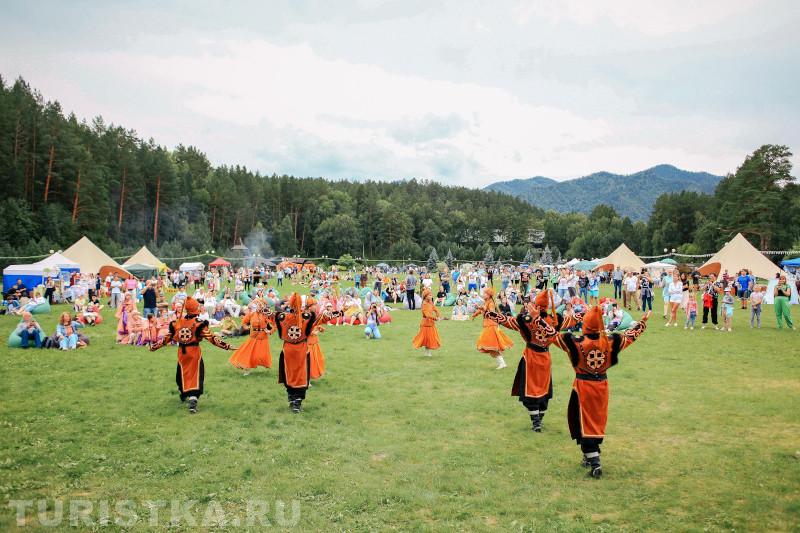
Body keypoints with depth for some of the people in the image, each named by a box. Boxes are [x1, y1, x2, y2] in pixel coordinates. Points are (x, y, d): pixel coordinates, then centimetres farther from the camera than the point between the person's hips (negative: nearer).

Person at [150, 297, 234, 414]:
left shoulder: (176, 322, -2)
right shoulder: (199, 324, -14)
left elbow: (167, 338, 3)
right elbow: (211, 338, -19)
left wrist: (154, 346, 17)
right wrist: (226, 346, -20)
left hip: (181, 352, 4)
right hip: (194, 352, -4)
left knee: (182, 373, 22)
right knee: (195, 376, 0)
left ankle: (183, 394, 44)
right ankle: (193, 400, -11)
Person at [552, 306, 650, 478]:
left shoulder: (575, 343, -18)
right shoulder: (610, 342, -8)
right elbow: (632, 335, 8)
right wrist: (643, 321, 24)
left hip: (583, 387, -4)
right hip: (602, 385, 4)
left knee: (585, 424, 4)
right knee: (598, 422, 18)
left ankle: (595, 464, -1)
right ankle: (591, 456, 33)